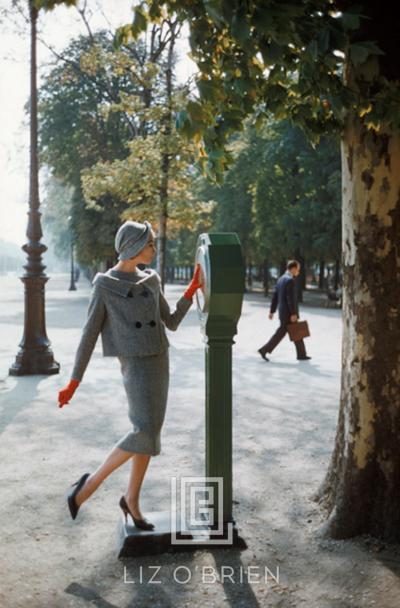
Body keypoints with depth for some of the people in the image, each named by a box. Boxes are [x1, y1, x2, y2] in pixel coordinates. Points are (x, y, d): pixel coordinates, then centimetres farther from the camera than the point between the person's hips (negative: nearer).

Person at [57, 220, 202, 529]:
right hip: (135, 364, -6)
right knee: (145, 433, -18)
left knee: (149, 434, 8)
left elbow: (172, 322, 13)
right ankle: (91, 481, -1)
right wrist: (74, 382, -6)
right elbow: (89, 334, -7)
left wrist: (193, 289, 4)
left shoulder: (151, 280, 10)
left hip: (159, 361, 7)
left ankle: (132, 500, 22)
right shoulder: (104, 285, -7)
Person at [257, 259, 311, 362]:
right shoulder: (290, 280, -16)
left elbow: (275, 296, 14)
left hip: (283, 312, 9)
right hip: (288, 313, -9)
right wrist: (293, 314, -21)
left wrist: (272, 311, 17)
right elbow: (291, 298, -21)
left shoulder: (281, 279, 13)